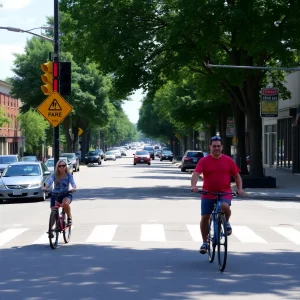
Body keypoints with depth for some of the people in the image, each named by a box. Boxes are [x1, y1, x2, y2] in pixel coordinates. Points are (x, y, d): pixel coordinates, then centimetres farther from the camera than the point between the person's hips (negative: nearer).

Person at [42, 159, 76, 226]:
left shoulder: (68, 175, -5)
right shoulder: (54, 174, -5)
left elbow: (72, 182, -19)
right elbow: (50, 181, -21)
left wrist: (74, 188, -43)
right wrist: (45, 187, -43)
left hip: (66, 194, -2)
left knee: (65, 203, -35)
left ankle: (69, 218, -12)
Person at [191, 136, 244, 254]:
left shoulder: (228, 160, 1)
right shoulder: (204, 161, -4)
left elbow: (237, 175, 9)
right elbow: (196, 174, -14)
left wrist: (240, 189, -4)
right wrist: (193, 186, -32)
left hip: (225, 193, -1)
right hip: (208, 194, 1)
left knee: (225, 206, -32)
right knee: (204, 217, 3)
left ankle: (226, 223, 0)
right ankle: (204, 242, 21)